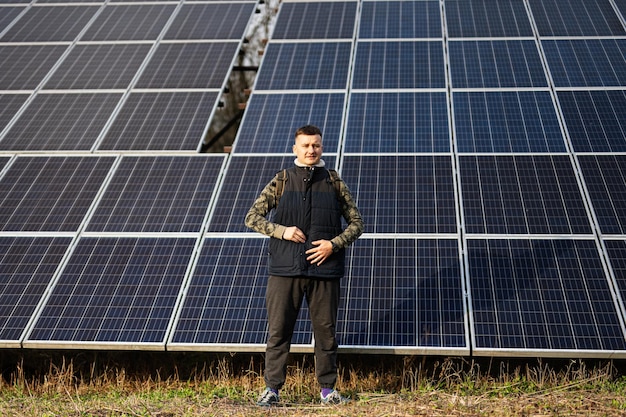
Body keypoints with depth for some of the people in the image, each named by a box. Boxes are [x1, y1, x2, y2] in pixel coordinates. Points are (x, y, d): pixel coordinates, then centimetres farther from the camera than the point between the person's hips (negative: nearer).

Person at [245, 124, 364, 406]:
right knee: (278, 330, 2)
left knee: (325, 330, 6)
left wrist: (334, 243, -6)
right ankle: (272, 388, 11)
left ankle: (327, 389, 18)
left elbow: (356, 223, 11)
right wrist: (281, 231, -10)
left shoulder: (335, 184, 9)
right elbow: (252, 217, 6)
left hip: (324, 269, 1)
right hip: (285, 269, 0)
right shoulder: (281, 182, 7)